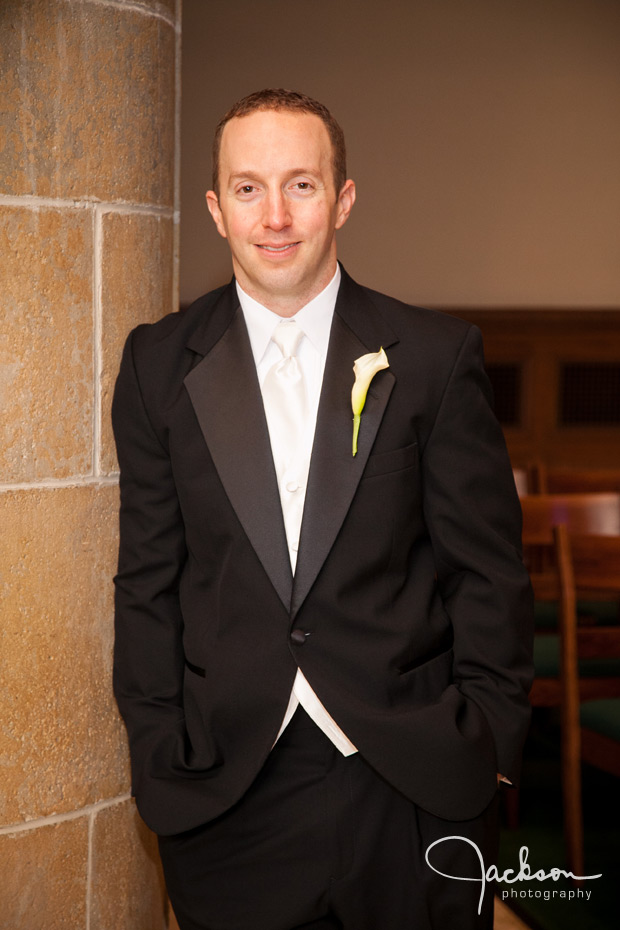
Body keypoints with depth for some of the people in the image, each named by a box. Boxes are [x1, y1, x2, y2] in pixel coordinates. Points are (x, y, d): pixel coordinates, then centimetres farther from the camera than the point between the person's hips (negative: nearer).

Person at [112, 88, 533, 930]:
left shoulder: (437, 355, -1)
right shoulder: (160, 363, 3)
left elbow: (487, 569, 0)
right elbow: (148, 578, 5)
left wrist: (488, 748, -3)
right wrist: (157, 753, 0)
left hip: (412, 786, -1)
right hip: (225, 793, 1)